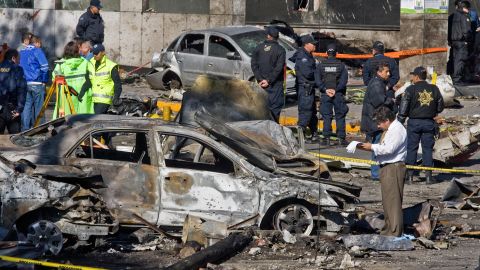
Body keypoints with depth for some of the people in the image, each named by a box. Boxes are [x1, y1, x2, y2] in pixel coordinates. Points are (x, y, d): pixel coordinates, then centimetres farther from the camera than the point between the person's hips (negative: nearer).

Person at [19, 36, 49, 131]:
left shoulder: (21, 52, 14)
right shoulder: (37, 51, -4)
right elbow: (44, 67, -9)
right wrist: (44, 81, 0)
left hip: (24, 83, 5)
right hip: (37, 84, -5)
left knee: (26, 106, 7)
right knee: (38, 107, 1)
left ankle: (25, 128, 3)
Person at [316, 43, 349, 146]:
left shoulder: (321, 65, 3)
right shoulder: (341, 65, 0)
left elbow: (318, 80, -4)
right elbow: (344, 80, -7)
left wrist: (325, 89, -6)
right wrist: (336, 90, -8)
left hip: (325, 94, 1)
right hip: (339, 94, -1)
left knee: (326, 116, 3)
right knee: (340, 116, 4)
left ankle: (326, 138, -2)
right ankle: (341, 138, 0)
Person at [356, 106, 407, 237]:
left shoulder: (397, 130, -14)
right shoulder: (390, 130, 19)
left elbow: (389, 149, -22)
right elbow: (384, 148, 19)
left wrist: (372, 147, -11)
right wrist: (368, 147, 7)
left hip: (394, 168, -11)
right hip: (387, 167, 11)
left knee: (393, 200, -9)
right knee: (387, 200, 16)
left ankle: (395, 232, -8)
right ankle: (388, 230, 23)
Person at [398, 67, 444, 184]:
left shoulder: (411, 89, -8)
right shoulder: (434, 89, 4)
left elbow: (403, 108, -9)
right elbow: (440, 107, 11)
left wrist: (400, 122, -2)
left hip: (414, 122, -3)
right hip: (429, 122, 3)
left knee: (411, 148, 5)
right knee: (428, 148, 7)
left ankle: (409, 175, 4)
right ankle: (428, 175, 4)